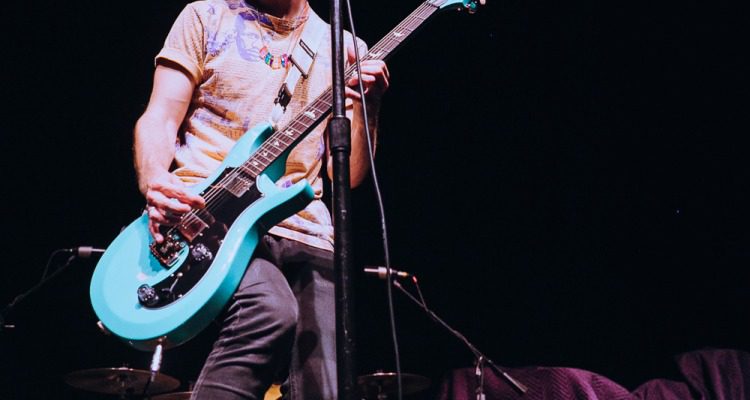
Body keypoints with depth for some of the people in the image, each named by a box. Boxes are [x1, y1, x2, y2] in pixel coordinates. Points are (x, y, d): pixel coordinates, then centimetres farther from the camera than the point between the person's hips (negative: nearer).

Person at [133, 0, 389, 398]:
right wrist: (155, 182, -19)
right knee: (270, 313, -33)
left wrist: (366, 107, -8)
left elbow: (347, 175, 10)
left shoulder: (344, 49, 16)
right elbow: (159, 119, 2)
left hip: (305, 233, 4)